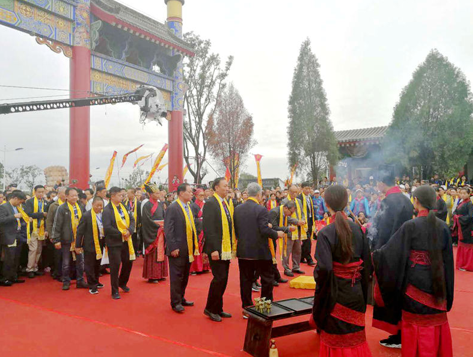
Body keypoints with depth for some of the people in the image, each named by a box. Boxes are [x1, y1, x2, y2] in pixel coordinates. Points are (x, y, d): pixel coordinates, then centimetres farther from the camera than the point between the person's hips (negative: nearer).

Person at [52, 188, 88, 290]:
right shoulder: (62, 208, -8)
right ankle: (66, 282, 22)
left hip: (78, 239, 4)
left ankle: (80, 281, 19)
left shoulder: (80, 208, 6)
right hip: (66, 239, -4)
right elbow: (57, 225, -9)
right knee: (66, 262, 8)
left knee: (80, 261, 9)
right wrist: (56, 240, -12)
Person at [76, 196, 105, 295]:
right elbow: (80, 231, -9)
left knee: (97, 264, 18)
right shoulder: (86, 216, -12)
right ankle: (92, 285, 13)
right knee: (90, 265, 3)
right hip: (90, 245, -5)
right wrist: (78, 245, -9)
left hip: (100, 243, 5)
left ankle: (96, 282, 33)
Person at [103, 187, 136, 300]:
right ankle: (115, 291, 15)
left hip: (126, 240, 6)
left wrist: (129, 230, -13)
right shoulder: (107, 210, -14)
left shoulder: (123, 207, 7)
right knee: (115, 266, 1)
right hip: (114, 242, -6)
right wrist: (121, 234, -19)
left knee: (128, 262, 13)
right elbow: (107, 227, -20)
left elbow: (132, 220, 5)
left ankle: (122, 283, 37)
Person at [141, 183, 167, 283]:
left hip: (161, 231, 6)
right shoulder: (147, 205, -7)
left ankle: (160, 274, 15)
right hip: (152, 232, -6)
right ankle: (152, 276, 3)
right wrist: (158, 226, -16)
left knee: (161, 252, 8)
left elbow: (164, 216, 11)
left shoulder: (160, 204, 11)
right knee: (153, 254, -3)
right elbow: (148, 220, -14)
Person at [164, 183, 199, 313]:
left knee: (185, 276, 15)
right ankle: (175, 303, 12)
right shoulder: (173, 208, -12)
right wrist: (173, 247, -18)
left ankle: (181, 299, 28)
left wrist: (195, 244, 10)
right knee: (176, 276, 2)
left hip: (188, 249, 8)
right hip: (178, 249, -7)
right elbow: (168, 230, -15)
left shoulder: (189, 207, 12)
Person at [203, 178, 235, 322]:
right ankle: (210, 309, 10)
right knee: (219, 278, -6)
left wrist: (232, 245, 11)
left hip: (226, 249, 8)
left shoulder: (226, 203, 14)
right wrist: (213, 249, -21)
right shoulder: (210, 203, -13)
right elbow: (208, 228, -18)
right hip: (216, 249, -8)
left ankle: (218, 309, 24)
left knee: (223, 279, 13)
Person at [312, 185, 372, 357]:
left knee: (336, 341, 13)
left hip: (335, 294, -5)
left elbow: (324, 268, -27)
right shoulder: (357, 229, -3)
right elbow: (367, 264, 2)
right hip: (356, 294, 5)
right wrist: (361, 287, 13)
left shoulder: (325, 233, -18)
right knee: (355, 338, 21)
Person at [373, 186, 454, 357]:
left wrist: (372, 255, 2)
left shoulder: (410, 226, -16)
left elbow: (390, 252, -14)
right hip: (438, 284, 5)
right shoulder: (443, 226, -1)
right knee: (437, 325, 19)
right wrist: (446, 289, 15)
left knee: (417, 328, 9)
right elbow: (448, 259, 5)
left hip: (416, 283, -5)